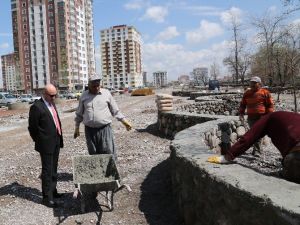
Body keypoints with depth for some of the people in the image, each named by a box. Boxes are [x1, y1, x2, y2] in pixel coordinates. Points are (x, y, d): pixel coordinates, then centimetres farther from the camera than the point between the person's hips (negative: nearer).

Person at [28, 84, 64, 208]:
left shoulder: (52, 104, 10)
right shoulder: (36, 107, -15)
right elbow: (32, 128, -11)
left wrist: (59, 138, 14)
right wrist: (39, 142, -4)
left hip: (56, 143, 8)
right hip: (46, 144, -8)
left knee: (53, 169, 18)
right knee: (47, 171, 1)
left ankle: (53, 191, 32)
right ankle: (47, 197, 12)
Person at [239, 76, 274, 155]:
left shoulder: (265, 92, 1)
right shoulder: (247, 93, 14)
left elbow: (270, 105, 2)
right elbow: (242, 104, 20)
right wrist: (241, 114, 9)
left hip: (261, 117, -4)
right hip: (251, 117, 4)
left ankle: (256, 150, -6)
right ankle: (258, 149, 15)